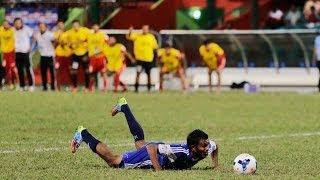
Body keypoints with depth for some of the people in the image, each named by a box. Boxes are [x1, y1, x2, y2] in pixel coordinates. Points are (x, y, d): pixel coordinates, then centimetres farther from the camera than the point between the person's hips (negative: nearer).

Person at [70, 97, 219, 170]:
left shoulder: (206, 148, -25)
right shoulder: (181, 152, -46)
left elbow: (215, 145, 1)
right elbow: (152, 148, -44)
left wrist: (215, 165, -9)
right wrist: (159, 170, -50)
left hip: (161, 149, 8)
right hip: (150, 152, -8)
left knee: (140, 141, 40)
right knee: (112, 160, 9)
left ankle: (123, 106, 59)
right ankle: (83, 134, 25)